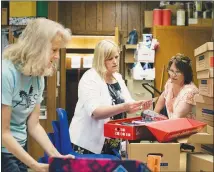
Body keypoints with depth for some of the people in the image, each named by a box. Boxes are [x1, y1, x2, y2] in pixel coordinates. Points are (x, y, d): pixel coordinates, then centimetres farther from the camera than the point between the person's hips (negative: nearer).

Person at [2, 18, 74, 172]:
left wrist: (55, 154, -9)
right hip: (4, 151, -7)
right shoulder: (6, 73, -23)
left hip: (19, 149, 7)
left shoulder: (38, 76, -1)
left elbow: (33, 125, 3)